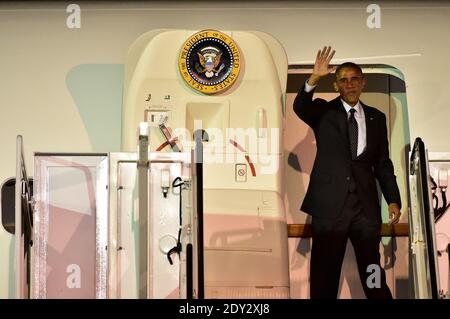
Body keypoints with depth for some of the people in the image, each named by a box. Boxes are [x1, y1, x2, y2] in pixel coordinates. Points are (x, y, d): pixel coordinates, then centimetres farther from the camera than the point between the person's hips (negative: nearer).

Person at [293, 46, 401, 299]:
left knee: (373, 273, 8)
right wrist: (314, 78, -34)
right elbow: (300, 107, -18)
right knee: (325, 274, 5)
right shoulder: (324, 112, 4)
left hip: (366, 204, 2)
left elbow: (383, 163, 13)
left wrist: (393, 199, 6)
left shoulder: (377, 118, 12)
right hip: (330, 203, -2)